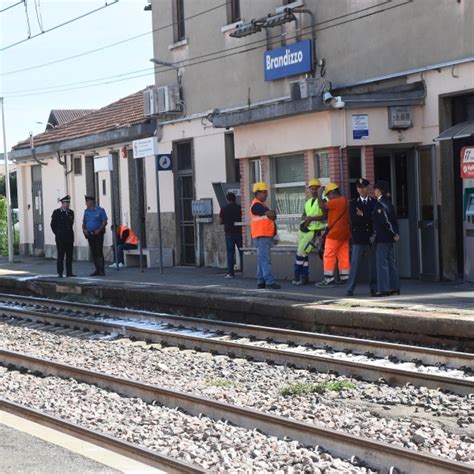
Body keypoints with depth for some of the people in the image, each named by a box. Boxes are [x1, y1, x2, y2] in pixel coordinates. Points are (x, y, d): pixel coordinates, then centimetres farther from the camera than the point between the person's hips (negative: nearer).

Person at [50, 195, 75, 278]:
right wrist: (58, 234, 0)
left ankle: (69, 272, 7)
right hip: (60, 238, -5)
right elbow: (53, 225, 1)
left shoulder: (71, 212, 11)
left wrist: (70, 233, 12)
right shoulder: (56, 212, -3)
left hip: (69, 237, 5)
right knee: (60, 255, -3)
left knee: (69, 255, 4)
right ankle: (60, 273, 1)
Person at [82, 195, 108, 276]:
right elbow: (84, 222, 17)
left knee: (99, 252, -11)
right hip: (89, 234, 5)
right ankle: (97, 270, 11)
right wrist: (84, 229, -3)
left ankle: (102, 270, -10)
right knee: (93, 253, 5)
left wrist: (99, 230, -18)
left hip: (98, 234, -5)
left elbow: (105, 222, -7)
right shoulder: (86, 211, 13)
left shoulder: (100, 210, -3)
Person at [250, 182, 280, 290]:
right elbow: (271, 215, -19)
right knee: (266, 259, -13)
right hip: (261, 236, -10)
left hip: (266, 236, 10)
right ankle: (269, 282, -17)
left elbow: (271, 217, 24)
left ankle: (261, 282, 13)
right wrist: (273, 213, 2)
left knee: (262, 260, 11)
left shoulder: (262, 205, 21)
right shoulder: (256, 205, -12)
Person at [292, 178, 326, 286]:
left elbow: (325, 216, -15)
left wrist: (312, 218, -22)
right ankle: (305, 277, 10)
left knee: (301, 252, -11)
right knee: (303, 253, 5)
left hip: (313, 231, -7)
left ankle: (297, 275, -2)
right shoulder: (308, 202, 17)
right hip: (303, 229, 7)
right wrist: (306, 218, -4)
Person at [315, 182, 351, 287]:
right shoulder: (345, 201, 14)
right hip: (345, 234, 9)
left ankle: (329, 279, -5)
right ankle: (345, 278, 8)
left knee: (329, 257, -4)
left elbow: (321, 205, -17)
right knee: (343, 256, 9)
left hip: (335, 234, -9)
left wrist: (320, 194, -5)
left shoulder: (336, 201, -16)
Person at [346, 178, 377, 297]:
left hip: (372, 238, 1)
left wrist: (362, 215, -9)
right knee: (355, 264, -4)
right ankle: (350, 289, -2)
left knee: (373, 264, 3)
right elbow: (353, 219, -7)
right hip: (359, 238, -1)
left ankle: (374, 288, 9)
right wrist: (368, 218, -12)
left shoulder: (375, 202, 10)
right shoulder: (353, 203, 9)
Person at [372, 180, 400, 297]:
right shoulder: (388, 202, 13)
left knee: (382, 263, -6)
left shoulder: (380, 204, -15)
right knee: (391, 262, 12)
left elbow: (386, 220, -20)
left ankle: (384, 289, -5)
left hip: (382, 239, -9)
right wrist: (396, 233, 12)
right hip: (390, 238, 9)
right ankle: (394, 287, 15)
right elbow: (394, 219, 14)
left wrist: (394, 233, -13)